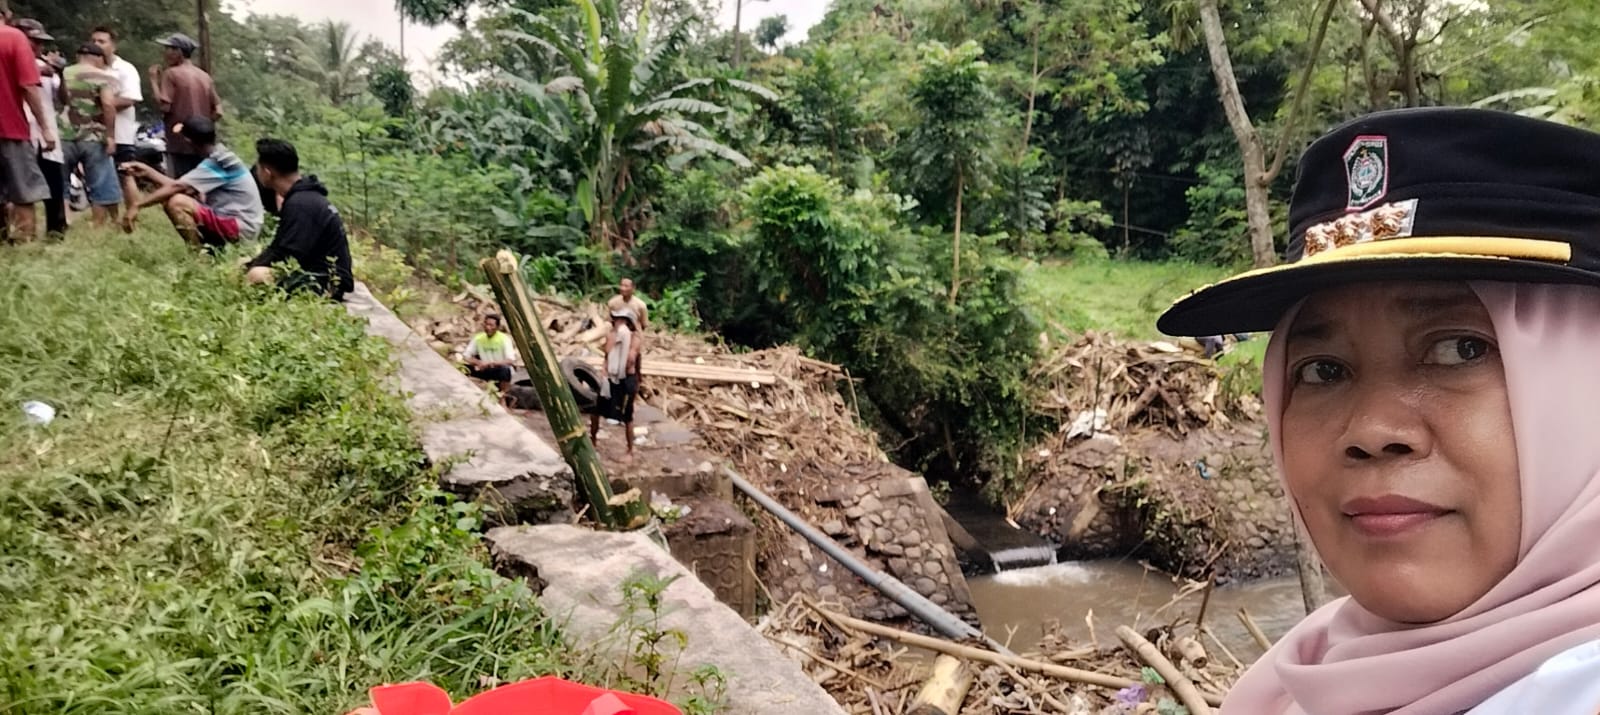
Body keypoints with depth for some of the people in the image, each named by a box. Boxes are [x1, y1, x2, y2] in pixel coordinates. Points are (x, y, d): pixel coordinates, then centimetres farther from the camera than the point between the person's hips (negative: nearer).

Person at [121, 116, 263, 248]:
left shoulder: (216, 163, -16)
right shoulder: (220, 158, 13)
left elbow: (177, 187, -23)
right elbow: (182, 188, 11)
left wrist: (137, 205, -21)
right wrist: (147, 171, 11)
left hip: (241, 226, -10)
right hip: (236, 221, 10)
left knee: (176, 202, -22)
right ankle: (211, 248, 8)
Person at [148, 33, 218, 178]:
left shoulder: (171, 74, -6)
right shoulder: (205, 76, 11)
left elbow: (164, 106, -15)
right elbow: (218, 113, 7)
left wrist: (154, 79, -5)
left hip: (180, 143, -6)